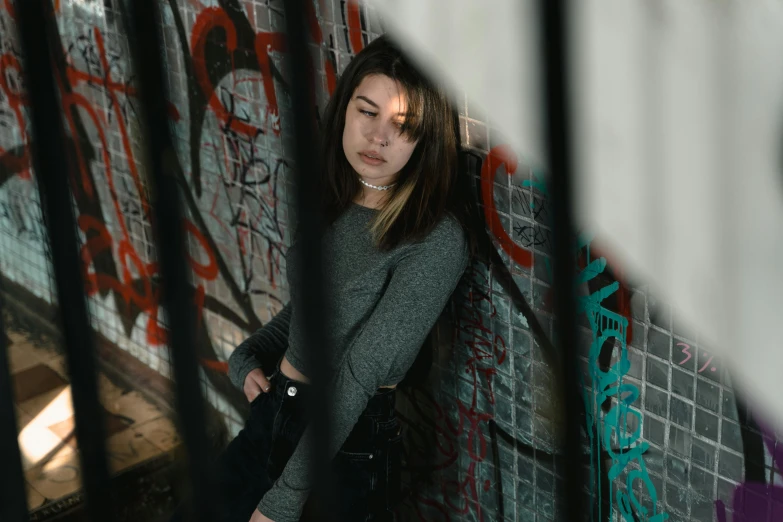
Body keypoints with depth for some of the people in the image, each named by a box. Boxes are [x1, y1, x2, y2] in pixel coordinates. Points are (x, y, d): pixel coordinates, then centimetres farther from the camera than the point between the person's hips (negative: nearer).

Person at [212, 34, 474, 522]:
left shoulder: (436, 240, -20)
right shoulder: (329, 202, 3)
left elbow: (361, 371, -22)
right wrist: (247, 358, 3)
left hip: (349, 444, -7)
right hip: (272, 412, 7)